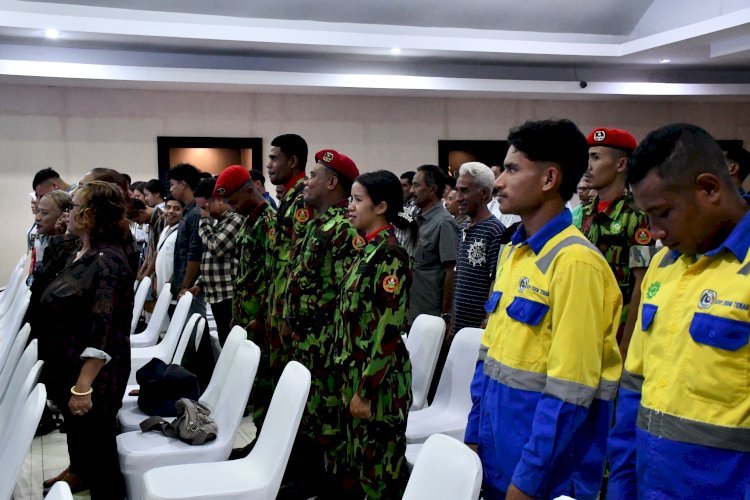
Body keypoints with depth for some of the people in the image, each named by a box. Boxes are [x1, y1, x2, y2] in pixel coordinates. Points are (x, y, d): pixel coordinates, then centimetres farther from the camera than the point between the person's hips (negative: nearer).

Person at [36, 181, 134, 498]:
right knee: (78, 433, 28)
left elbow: (103, 332, -28)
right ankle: (79, 473, 50)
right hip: (69, 366, 10)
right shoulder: (82, 254, 6)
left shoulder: (108, 261, -24)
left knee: (96, 443, 6)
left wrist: (84, 385, -28)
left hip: (92, 375, -9)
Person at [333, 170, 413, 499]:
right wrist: (352, 379, 17)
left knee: (378, 466, 4)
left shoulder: (390, 255, -17)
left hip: (377, 380, -9)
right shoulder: (369, 249, 10)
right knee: (353, 458, 17)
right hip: (357, 372, 9)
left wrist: (365, 390, -19)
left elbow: (388, 330, -21)